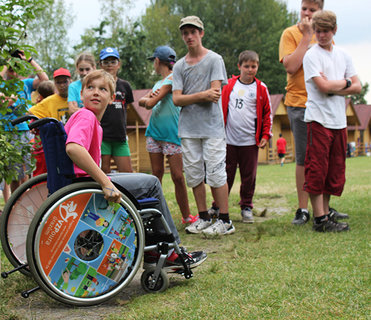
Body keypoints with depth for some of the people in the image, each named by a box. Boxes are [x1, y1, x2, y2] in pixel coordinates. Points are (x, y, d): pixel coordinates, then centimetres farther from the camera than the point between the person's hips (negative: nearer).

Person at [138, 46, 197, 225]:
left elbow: (151, 103, -16)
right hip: (154, 132, 8)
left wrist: (149, 101, 6)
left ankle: (186, 216, 4)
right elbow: (142, 101, 12)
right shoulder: (159, 83, 18)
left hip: (172, 134, -8)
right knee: (156, 174, 6)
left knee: (177, 176, -6)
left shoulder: (172, 79, -9)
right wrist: (148, 99, -9)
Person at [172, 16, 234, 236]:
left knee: (216, 174, -6)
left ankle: (225, 221, 1)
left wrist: (189, 98, -6)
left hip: (212, 126, -5)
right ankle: (204, 217, 18)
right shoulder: (179, 66, 13)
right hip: (188, 128, 5)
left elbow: (215, 94, -10)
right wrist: (202, 95, -11)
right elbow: (176, 99, 2)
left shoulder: (214, 60, 1)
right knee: (194, 174, 7)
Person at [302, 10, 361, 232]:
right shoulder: (311, 56, -3)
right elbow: (324, 86, -14)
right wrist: (345, 83, 1)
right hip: (319, 119, -6)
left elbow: (357, 87, 8)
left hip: (339, 120, 6)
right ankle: (320, 219, -2)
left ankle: (326, 212, 18)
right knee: (317, 170, -6)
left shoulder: (343, 55, 15)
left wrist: (334, 89, -7)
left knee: (335, 170, 8)